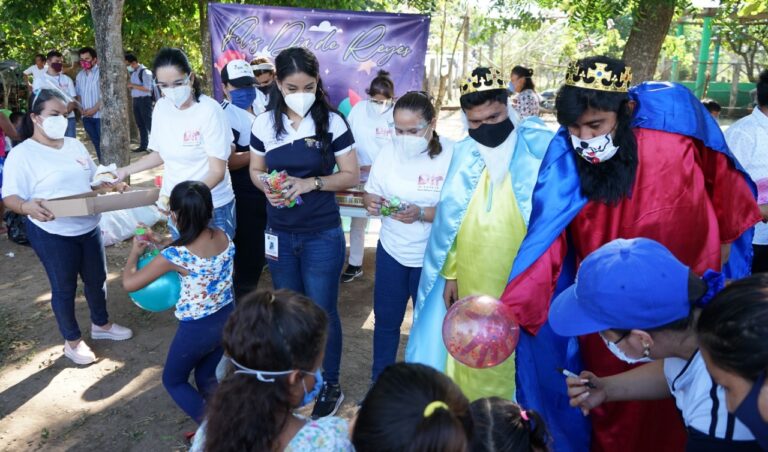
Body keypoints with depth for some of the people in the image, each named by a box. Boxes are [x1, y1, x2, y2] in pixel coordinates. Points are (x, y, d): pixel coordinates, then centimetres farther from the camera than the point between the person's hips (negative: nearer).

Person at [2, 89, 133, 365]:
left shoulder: (75, 145, 7)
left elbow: (93, 179, 18)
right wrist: (27, 207, -38)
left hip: (89, 227, 6)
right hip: (52, 234, -6)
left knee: (97, 279, 18)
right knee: (64, 287, 8)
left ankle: (101, 325, 41)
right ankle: (73, 341, 27)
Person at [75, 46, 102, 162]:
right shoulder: (79, 75, 14)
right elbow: (78, 94, 20)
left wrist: (95, 108, -15)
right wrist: (81, 108, 3)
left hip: (100, 114, -6)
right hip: (86, 116, 6)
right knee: (96, 143, 11)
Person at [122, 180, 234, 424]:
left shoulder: (176, 255, -25)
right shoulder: (224, 238, -8)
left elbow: (129, 283, -15)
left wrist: (135, 253, 3)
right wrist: (158, 251, 10)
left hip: (196, 329, -6)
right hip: (227, 319, 6)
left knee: (173, 381, 21)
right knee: (207, 380, 27)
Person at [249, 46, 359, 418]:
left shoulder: (332, 122, -9)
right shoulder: (264, 124, -2)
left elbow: (351, 175, -7)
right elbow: (255, 171, 9)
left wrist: (312, 183, -22)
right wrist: (267, 187, -14)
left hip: (323, 235, -3)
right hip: (279, 233, 3)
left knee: (322, 312, 8)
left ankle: (330, 386, 29)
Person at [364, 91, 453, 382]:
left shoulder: (451, 156, -17)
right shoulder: (388, 152, -4)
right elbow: (372, 195, 4)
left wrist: (421, 213, -32)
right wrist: (372, 203, -19)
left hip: (431, 257, -3)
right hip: (391, 250, 4)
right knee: (386, 319, 16)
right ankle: (379, 381, 38)